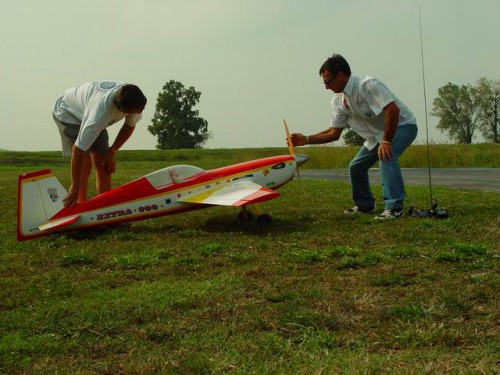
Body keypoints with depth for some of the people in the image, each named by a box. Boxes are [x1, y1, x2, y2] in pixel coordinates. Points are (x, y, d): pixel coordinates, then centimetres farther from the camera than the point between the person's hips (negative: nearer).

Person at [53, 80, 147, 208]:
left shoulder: (134, 99, -28)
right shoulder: (100, 112, -46)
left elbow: (129, 126, -5)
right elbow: (78, 150, -41)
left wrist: (111, 152, -13)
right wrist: (74, 190, -37)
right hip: (68, 112, -6)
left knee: (104, 164, -3)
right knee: (85, 164, -20)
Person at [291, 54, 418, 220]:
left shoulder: (368, 85, -28)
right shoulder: (338, 100, -3)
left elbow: (393, 110, -35)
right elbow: (334, 133, 1)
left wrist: (386, 141, -33)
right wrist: (306, 139, -10)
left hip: (402, 125, -8)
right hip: (378, 133, 8)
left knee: (386, 158, -32)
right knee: (356, 166, 8)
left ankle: (394, 208, -28)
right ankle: (365, 206, 25)